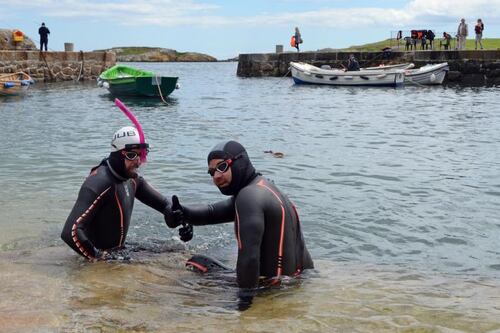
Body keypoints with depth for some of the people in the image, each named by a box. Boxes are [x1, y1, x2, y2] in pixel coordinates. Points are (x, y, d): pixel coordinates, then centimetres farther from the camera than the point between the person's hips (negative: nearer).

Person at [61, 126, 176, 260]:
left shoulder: (131, 178, -1)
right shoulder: (99, 182, -27)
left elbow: (164, 204, 12)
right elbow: (70, 232, -33)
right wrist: (98, 257, -24)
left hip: (118, 252, 7)